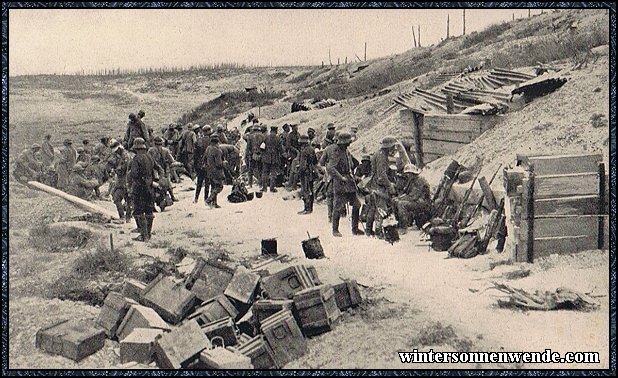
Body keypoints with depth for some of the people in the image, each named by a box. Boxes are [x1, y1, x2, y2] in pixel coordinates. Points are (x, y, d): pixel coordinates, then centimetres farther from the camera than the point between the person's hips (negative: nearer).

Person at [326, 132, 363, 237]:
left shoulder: (347, 152, 11)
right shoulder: (337, 153, -16)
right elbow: (329, 168, -28)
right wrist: (340, 177, -29)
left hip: (349, 182, 8)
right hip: (340, 185, -8)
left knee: (356, 205, 7)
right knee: (338, 207, -1)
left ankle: (355, 228, 15)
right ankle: (335, 230, 9)